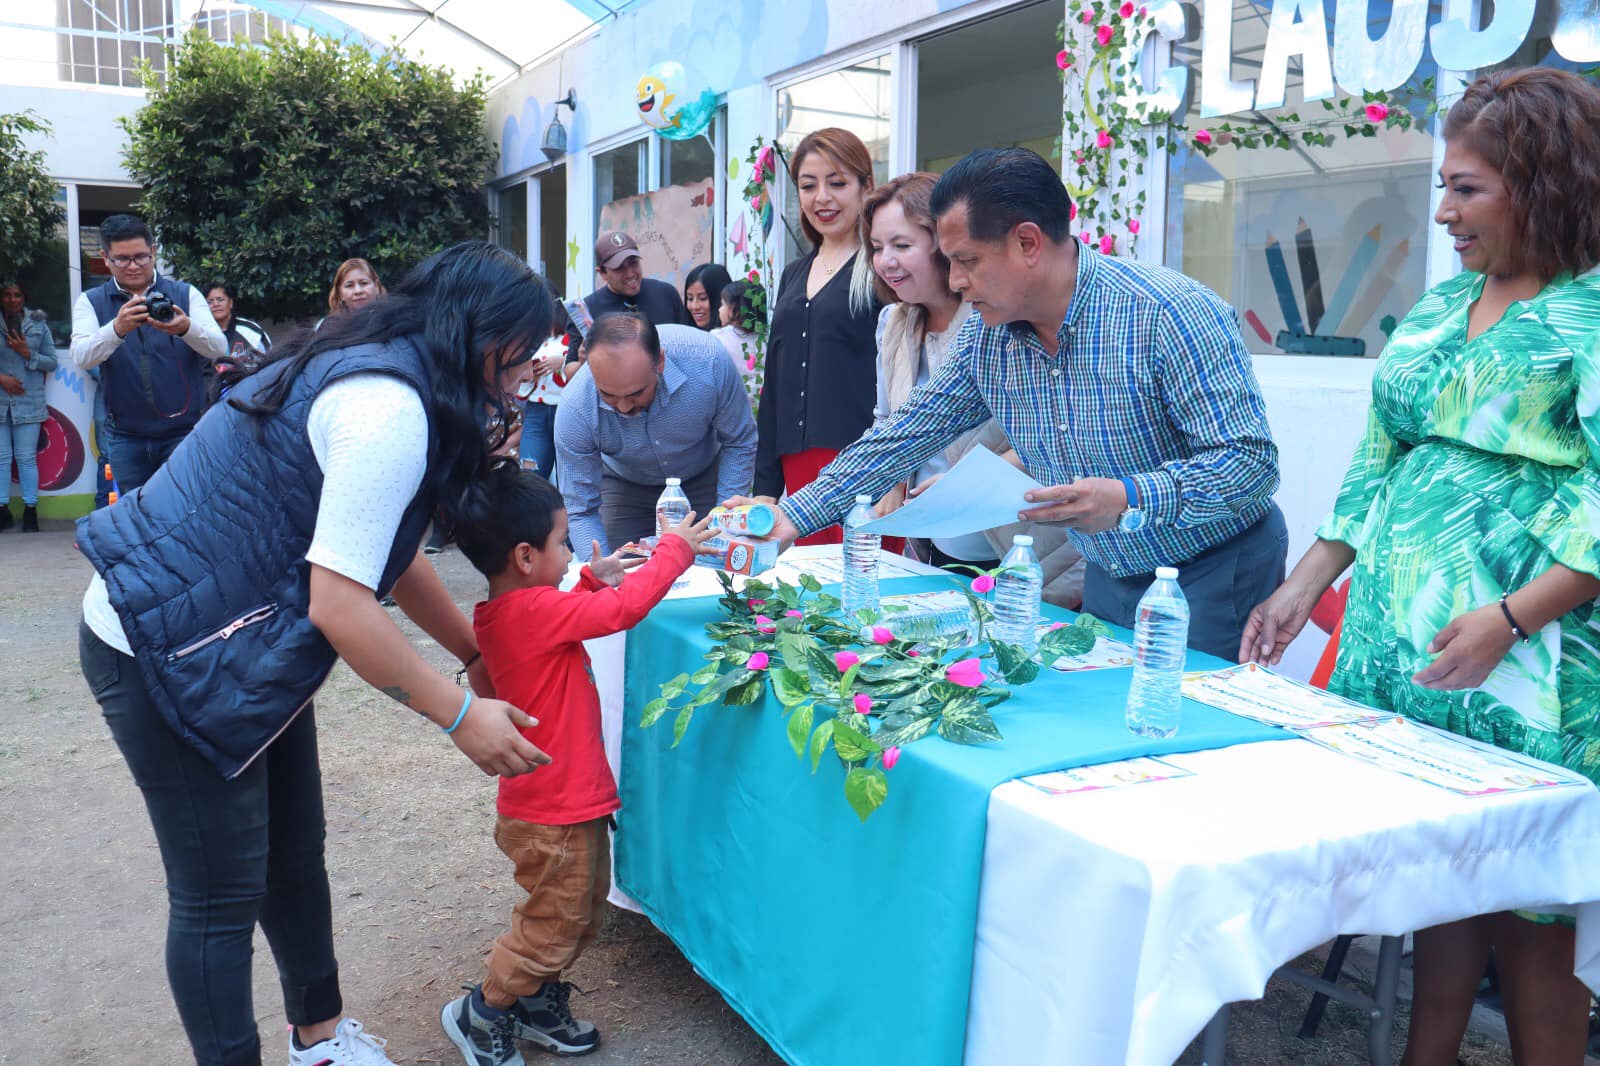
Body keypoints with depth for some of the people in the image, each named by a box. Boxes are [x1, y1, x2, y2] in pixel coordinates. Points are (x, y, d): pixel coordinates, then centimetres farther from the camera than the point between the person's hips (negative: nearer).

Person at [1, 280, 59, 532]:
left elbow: (52, 362, 6)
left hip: (29, 401, -1)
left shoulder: (38, 325, 8)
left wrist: (28, 354, -9)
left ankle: (30, 509, 7)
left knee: (27, 457, 1)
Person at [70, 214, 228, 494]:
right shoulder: (90, 302, 4)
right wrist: (118, 329, -33)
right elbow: (82, 357, -13)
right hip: (126, 437, 2)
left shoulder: (186, 294, 2)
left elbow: (218, 349, -11)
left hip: (185, 431, -1)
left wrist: (187, 328, -32)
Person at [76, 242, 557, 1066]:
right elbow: (339, 604, -28)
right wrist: (461, 715, -19)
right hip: (168, 652, -10)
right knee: (221, 897, 2)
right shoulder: (390, 409, -25)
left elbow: (388, 554, 14)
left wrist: (478, 655, 16)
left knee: (293, 857, 19)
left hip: (239, 643, 10)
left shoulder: (379, 375, 7)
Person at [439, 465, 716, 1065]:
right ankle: (480, 1015, 26)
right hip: (555, 813, -10)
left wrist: (595, 582, 8)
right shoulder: (535, 611, -26)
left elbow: (572, 619, 21)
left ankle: (541, 1005, 38)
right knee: (552, 927, 8)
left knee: (583, 914, 23)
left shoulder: (506, 614, 4)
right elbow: (626, 608, -26)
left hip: (569, 800, 10)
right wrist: (676, 550, -13)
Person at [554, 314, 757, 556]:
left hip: (703, 478, 0)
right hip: (625, 487, 0)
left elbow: (740, 444, -17)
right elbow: (580, 512, -23)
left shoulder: (707, 359, -35)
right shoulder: (575, 409, -33)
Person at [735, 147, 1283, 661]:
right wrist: (798, 514, 1)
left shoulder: (1170, 313, -24)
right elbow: (905, 435, 4)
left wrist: (1130, 499, -39)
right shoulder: (985, 336, -4)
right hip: (1109, 580, 5)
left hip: (1215, 574, -5)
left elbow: (1251, 460, -24)